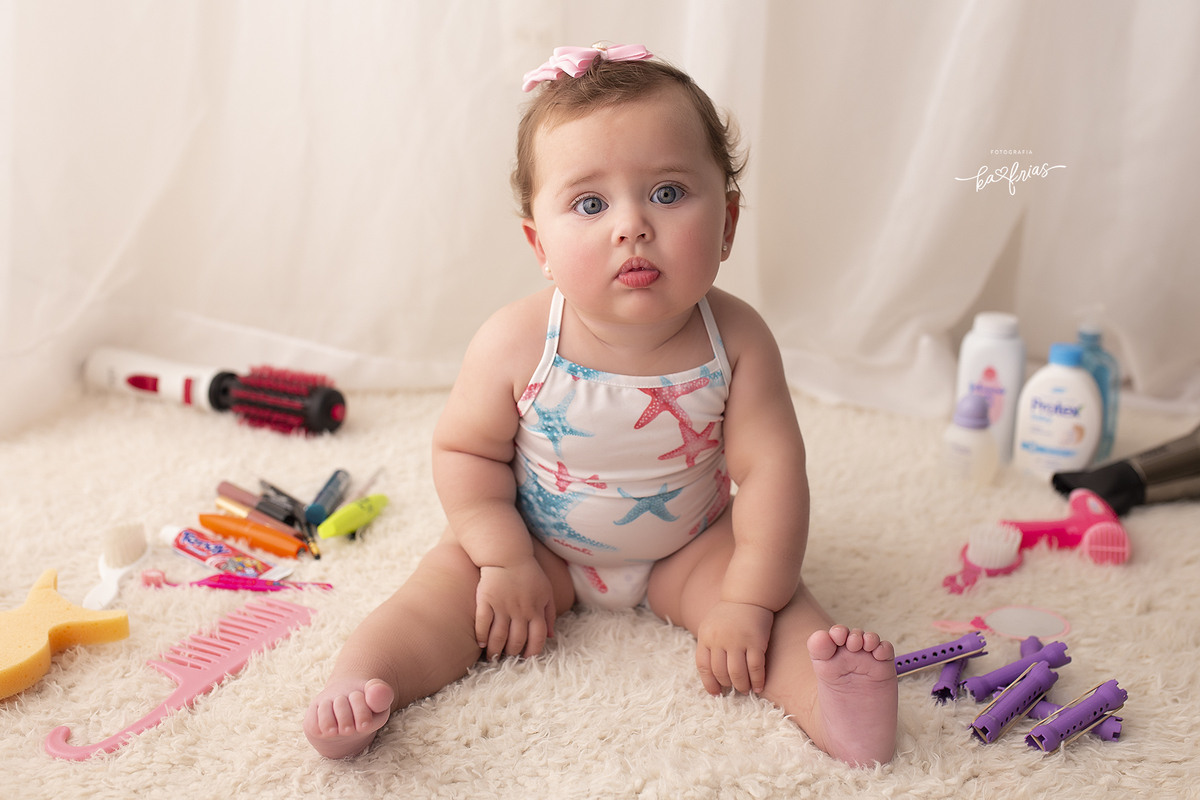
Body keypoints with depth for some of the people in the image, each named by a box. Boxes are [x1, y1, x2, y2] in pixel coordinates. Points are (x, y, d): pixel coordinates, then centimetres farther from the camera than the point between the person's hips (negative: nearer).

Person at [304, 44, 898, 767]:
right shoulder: (517, 343, -25)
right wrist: (505, 562, -19)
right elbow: (466, 450, -11)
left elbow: (770, 471, -21)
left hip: (686, 548, 0)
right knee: (454, 576, -19)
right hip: (541, 545, 0)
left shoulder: (736, 339, -23)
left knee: (780, 594, -21)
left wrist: (747, 604, -27)